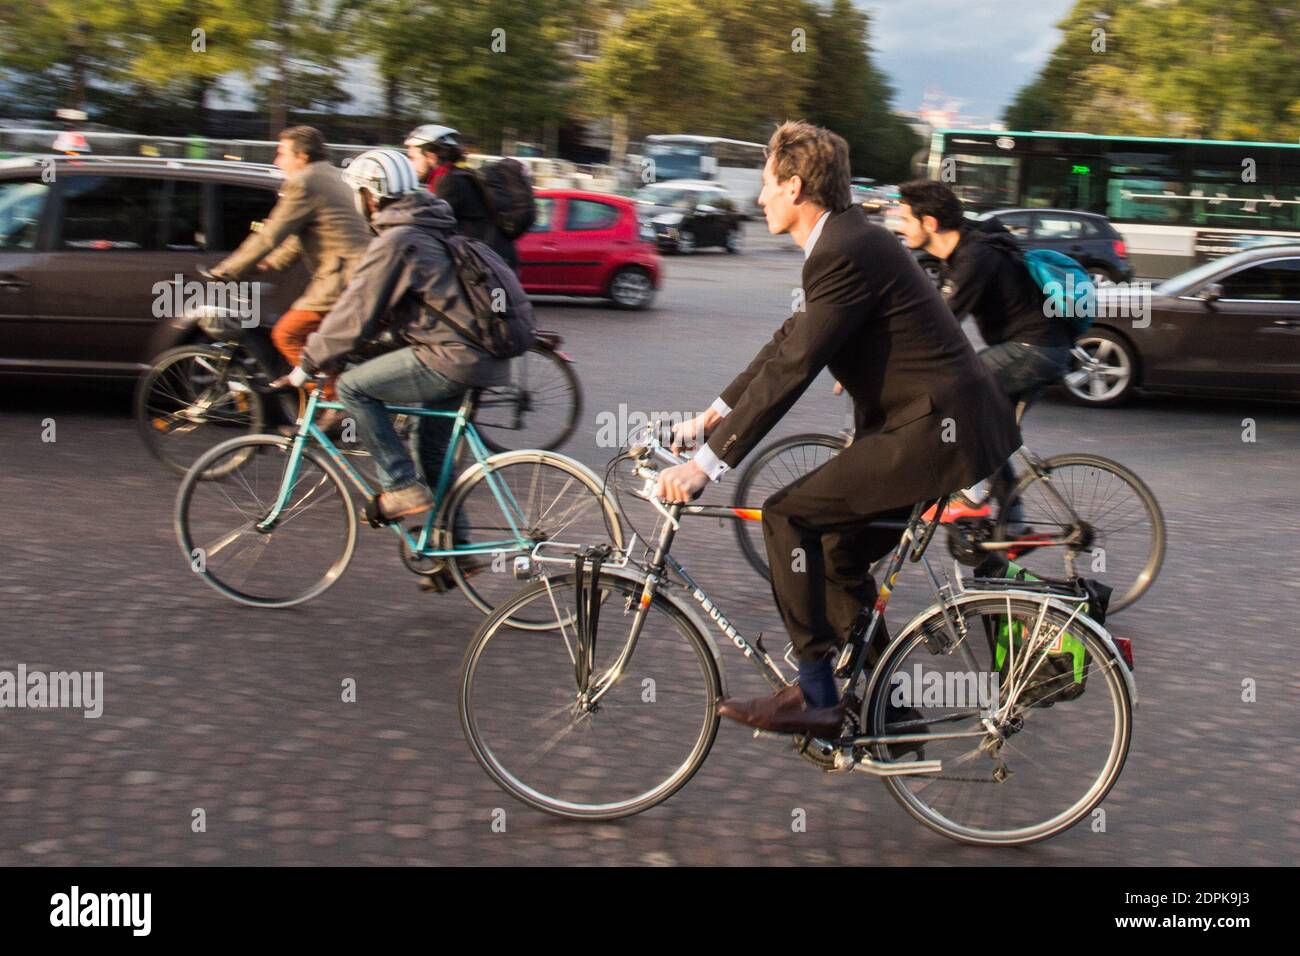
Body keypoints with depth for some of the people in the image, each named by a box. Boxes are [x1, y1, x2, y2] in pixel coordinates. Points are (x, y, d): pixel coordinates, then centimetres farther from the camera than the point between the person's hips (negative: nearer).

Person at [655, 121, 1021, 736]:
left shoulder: (845, 253, -19)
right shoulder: (843, 241, 14)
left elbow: (790, 370, -23)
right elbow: (788, 342, 20)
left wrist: (707, 463, -21)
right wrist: (715, 412, 17)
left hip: (937, 431, -11)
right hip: (944, 422, 11)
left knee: (788, 515, -12)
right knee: (841, 553, 17)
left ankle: (815, 696, -3)